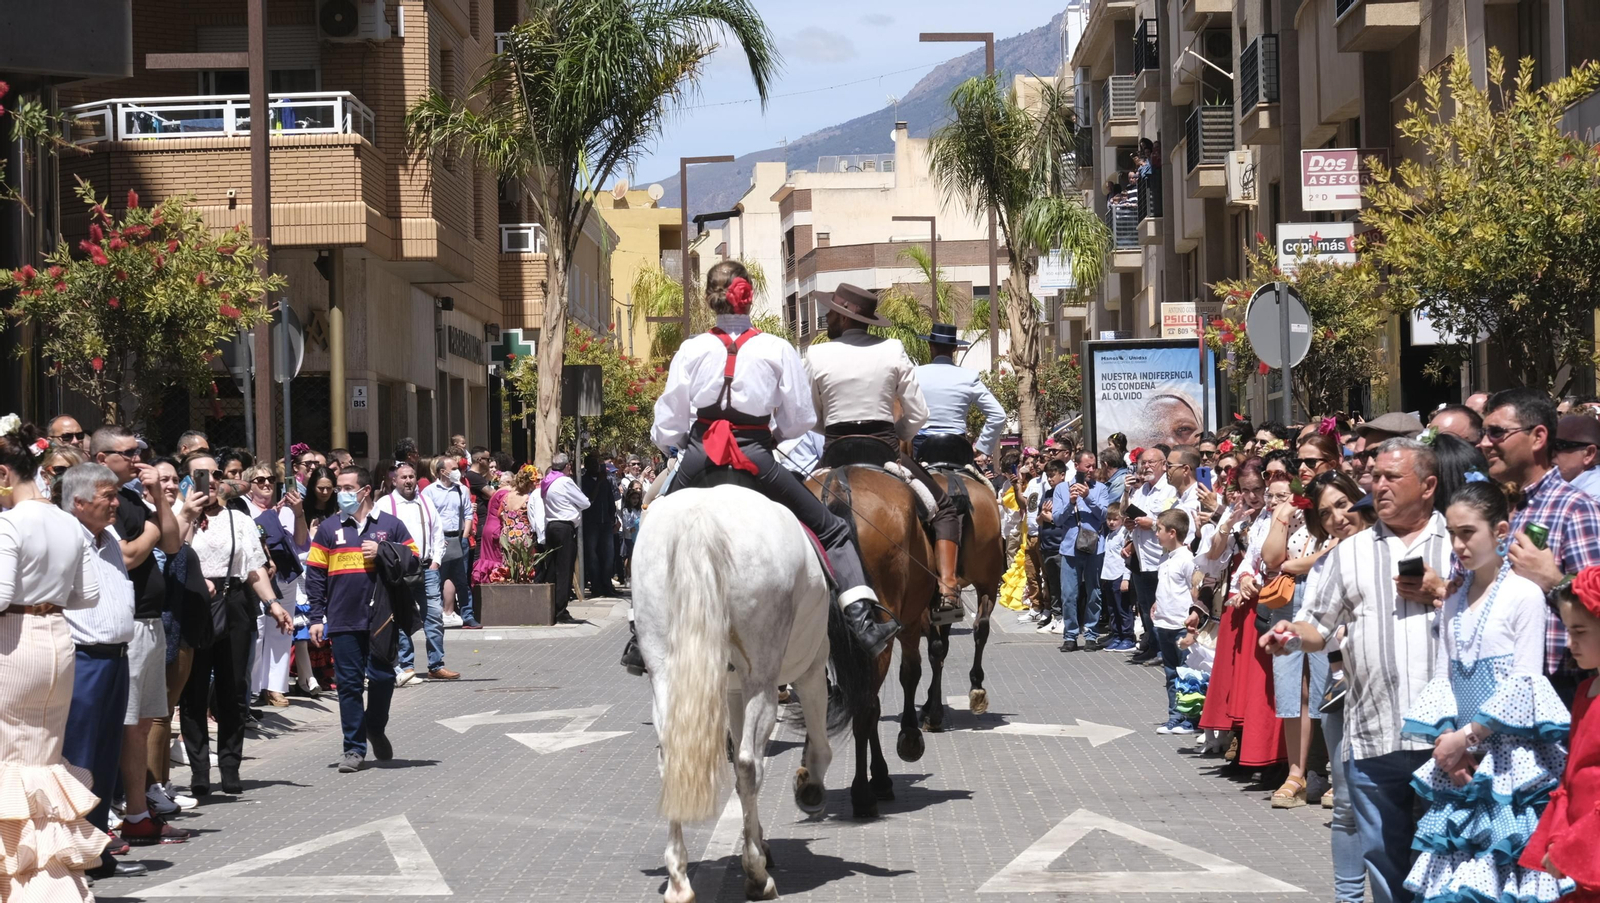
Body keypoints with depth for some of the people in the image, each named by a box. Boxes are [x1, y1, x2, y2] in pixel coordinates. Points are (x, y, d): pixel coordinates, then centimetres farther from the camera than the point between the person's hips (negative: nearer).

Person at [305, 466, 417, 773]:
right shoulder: (329, 528, 8)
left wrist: (383, 553, -9)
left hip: (382, 618, -1)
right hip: (343, 621, 1)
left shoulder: (390, 525, 6)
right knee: (349, 683, 1)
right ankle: (354, 748, 8)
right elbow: (315, 574, 7)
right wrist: (317, 617, 1)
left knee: (382, 677, 0)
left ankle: (375, 728, 27)